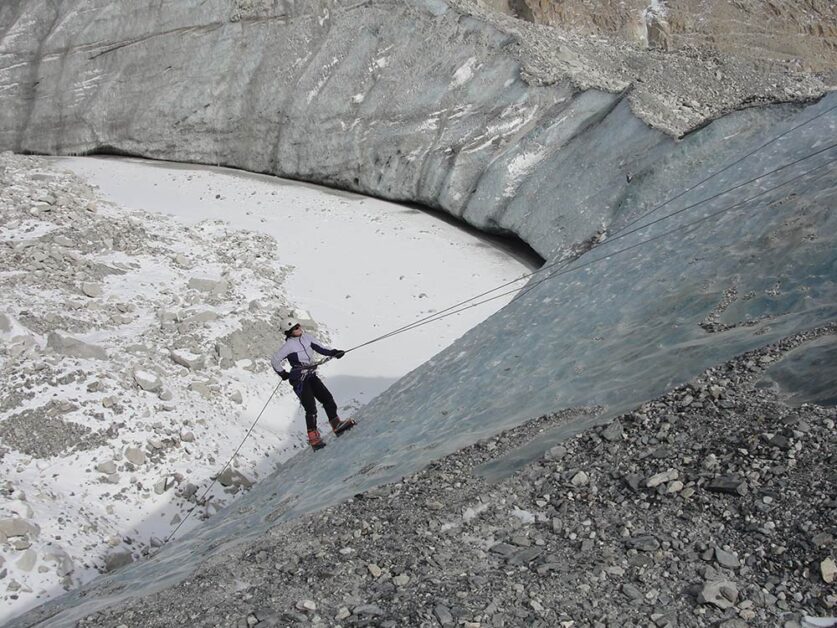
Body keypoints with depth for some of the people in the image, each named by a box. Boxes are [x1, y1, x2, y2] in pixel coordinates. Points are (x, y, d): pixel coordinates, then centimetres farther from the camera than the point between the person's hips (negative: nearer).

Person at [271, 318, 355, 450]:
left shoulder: (307, 337, 6)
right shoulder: (289, 345, -12)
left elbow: (320, 347, 15)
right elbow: (274, 361, -7)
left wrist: (333, 352, 1)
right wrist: (283, 374, -3)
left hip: (311, 376, 7)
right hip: (299, 379, -7)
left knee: (327, 398, -2)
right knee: (311, 408, -11)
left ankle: (336, 425, 5)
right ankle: (314, 439, -6)